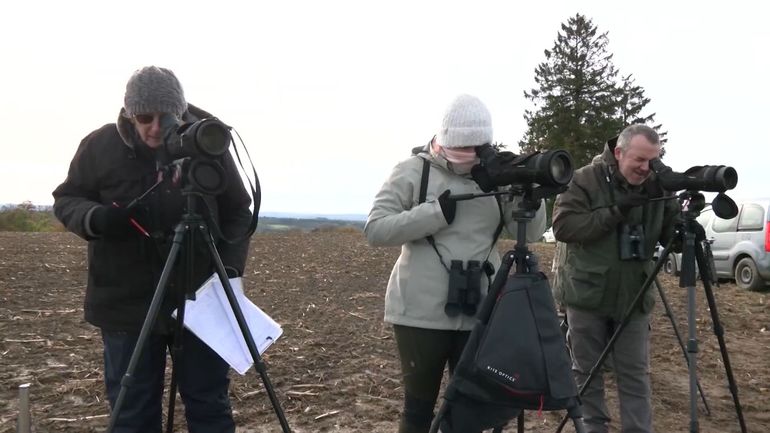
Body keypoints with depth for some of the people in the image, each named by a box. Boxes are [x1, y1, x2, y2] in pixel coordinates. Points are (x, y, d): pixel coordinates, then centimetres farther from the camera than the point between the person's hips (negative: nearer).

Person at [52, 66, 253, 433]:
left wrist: (230, 266, -9)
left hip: (201, 297, 0)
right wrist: (95, 218, -17)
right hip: (127, 300, 0)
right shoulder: (100, 146, -5)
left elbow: (238, 213, 4)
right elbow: (66, 200, 6)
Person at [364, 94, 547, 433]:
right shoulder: (413, 171, -5)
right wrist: (436, 212, -18)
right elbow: (375, 230, -11)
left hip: (478, 312, 4)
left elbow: (531, 233, 4)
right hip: (421, 312, -3)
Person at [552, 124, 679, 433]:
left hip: (634, 298, 3)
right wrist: (614, 212, -26)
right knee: (587, 371, 7)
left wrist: (684, 214, -19)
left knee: (635, 374, 5)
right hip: (588, 295, -3)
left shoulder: (657, 186, 2)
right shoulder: (585, 180, -10)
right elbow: (563, 226, -21)